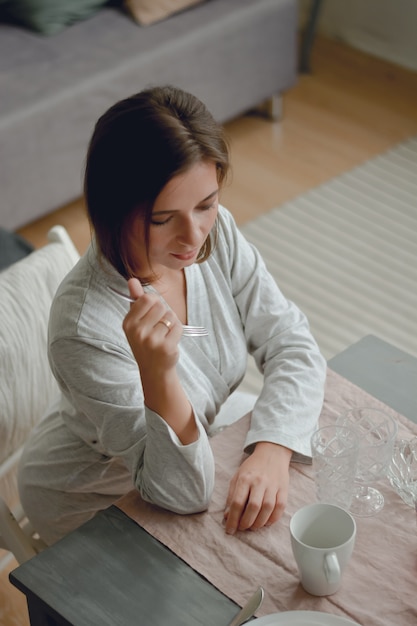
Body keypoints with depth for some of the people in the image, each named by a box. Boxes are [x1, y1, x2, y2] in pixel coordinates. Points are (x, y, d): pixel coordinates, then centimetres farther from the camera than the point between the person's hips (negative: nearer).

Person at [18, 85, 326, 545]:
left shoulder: (216, 231, -18)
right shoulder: (84, 326, -37)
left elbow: (292, 344, -11)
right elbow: (184, 493, -32)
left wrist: (272, 450, -30)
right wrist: (158, 373, -50)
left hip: (195, 450, 6)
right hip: (93, 505, -5)